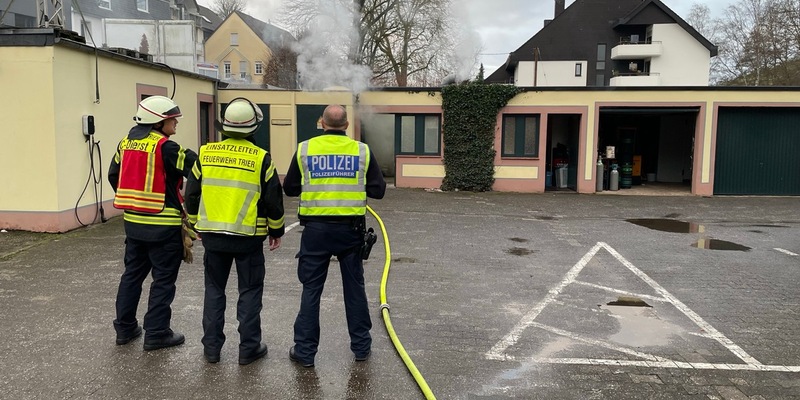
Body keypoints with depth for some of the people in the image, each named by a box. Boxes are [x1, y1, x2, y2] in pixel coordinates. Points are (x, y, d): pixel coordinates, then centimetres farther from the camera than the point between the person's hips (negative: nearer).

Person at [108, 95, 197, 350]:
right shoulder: (165, 147, -17)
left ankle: (125, 328, 27)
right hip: (163, 225, -7)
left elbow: (113, 175, 17)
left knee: (132, 274, 18)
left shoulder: (126, 143, 7)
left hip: (133, 221, 8)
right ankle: (156, 334, 10)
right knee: (163, 280, 4)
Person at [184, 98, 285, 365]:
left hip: (212, 235, 3)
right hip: (248, 237, -3)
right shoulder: (261, 158, -8)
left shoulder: (206, 153, 0)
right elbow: (273, 199, -4)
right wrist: (276, 230, 10)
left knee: (214, 290, 15)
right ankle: (248, 348, 15)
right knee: (250, 292, 9)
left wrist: (197, 225, 21)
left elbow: (191, 194, 7)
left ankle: (211, 347, 21)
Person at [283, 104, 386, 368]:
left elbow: (290, 188, 8)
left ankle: (305, 351, 14)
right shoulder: (362, 150, -1)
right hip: (350, 228, 1)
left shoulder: (305, 149, 0)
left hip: (316, 228, 0)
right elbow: (378, 190, 2)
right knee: (354, 287, 13)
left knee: (311, 289, 8)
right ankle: (361, 346, 24)